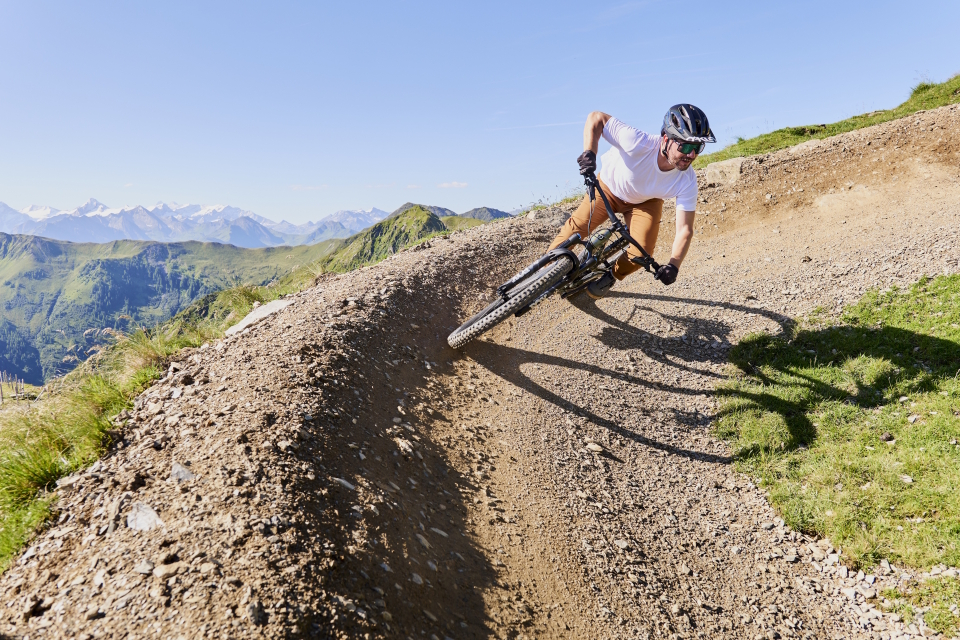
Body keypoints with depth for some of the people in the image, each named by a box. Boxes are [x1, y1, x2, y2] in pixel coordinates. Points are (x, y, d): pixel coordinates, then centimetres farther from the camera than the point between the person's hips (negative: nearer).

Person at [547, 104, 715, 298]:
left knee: (641, 253, -16)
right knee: (578, 226, -19)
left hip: (646, 202, 1)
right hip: (609, 187, -1)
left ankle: (610, 277, 15)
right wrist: (589, 153, -48)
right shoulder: (639, 143, -41)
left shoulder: (687, 182, -32)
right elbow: (596, 118, -32)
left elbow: (685, 229, -28)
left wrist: (673, 265, -44)